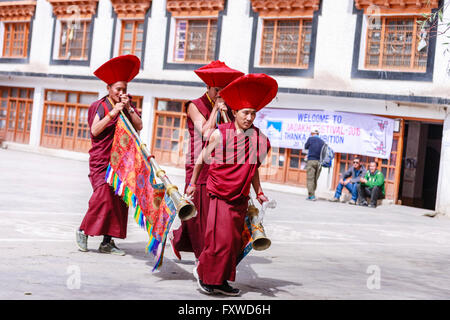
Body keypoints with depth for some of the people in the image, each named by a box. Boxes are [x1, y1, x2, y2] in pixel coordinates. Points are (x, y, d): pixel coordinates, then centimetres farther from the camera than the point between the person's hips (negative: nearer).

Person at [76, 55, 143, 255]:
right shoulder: (99, 107, 2)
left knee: (119, 198, -1)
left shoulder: (128, 107, 14)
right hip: (101, 161, -4)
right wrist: (112, 113, -16)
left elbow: (139, 126, 1)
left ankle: (107, 242, 3)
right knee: (103, 195, -18)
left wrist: (129, 108, -9)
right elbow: (95, 130, -11)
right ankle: (83, 230, 1)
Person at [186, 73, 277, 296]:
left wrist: (258, 192, 13)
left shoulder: (257, 138, 1)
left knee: (234, 241, 8)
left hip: (240, 199, 5)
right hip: (220, 195, -5)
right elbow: (202, 159, 5)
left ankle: (221, 281, 20)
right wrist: (193, 183, 12)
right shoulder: (220, 134, -10)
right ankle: (205, 275, 12)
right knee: (220, 239, -8)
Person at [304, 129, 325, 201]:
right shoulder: (322, 141, 12)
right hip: (319, 162, 4)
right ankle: (312, 194, 16)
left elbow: (306, 147, 12)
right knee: (315, 180, 12)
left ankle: (311, 196, -14)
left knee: (310, 179, -5)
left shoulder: (310, 138, 1)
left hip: (311, 160, -4)